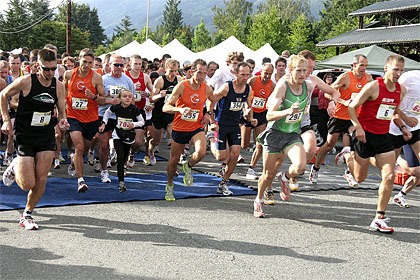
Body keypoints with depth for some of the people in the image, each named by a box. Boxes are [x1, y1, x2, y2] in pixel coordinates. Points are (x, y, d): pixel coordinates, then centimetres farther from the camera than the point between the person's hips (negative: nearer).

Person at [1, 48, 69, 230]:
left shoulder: (59, 86, -1)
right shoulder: (25, 82, -13)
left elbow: (62, 111, 10)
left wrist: (62, 120, -13)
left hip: (47, 136, 3)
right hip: (24, 136, -3)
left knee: (41, 180, -1)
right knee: (28, 184, -6)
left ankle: (27, 215, 20)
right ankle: (15, 168, 29)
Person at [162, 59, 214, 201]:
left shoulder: (207, 89, -5)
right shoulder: (182, 86, -15)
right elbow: (165, 108, -18)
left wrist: (208, 113, 3)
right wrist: (180, 109, -36)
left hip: (197, 128, 2)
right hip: (179, 128, -1)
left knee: (201, 153, -25)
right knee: (174, 160, 11)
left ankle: (188, 166, 10)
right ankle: (169, 186, 37)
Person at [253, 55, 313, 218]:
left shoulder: (308, 86, -5)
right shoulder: (282, 87, -18)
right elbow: (269, 115, -23)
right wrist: (288, 111, -38)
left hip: (293, 134, 3)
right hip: (275, 133, -3)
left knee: (300, 167, -23)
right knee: (269, 174, 6)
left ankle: (286, 178, 12)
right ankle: (259, 200, 34)